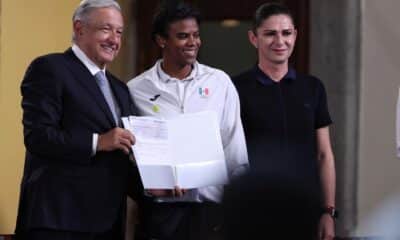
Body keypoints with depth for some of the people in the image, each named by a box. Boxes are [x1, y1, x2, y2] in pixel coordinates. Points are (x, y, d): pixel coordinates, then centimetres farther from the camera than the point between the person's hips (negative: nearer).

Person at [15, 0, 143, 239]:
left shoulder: (119, 88, 22)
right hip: (58, 216, -8)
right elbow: (36, 136, -14)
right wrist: (98, 142, -21)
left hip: (109, 219, 8)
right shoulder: (49, 68, -4)